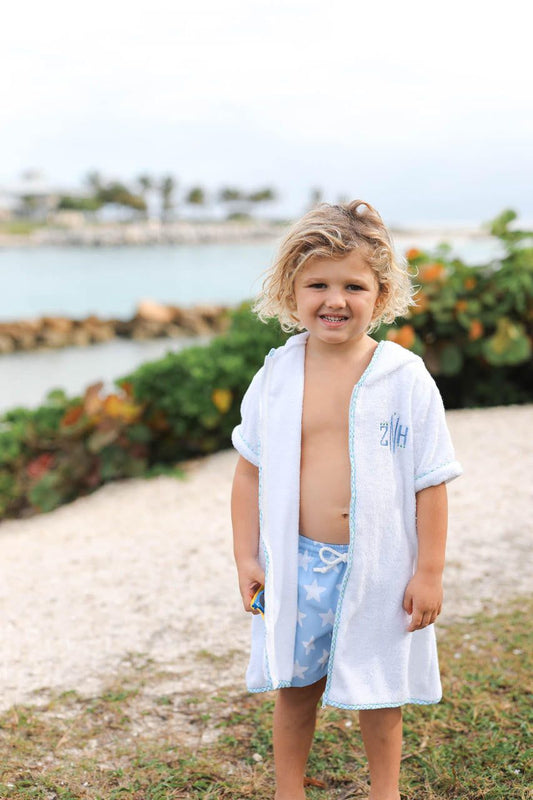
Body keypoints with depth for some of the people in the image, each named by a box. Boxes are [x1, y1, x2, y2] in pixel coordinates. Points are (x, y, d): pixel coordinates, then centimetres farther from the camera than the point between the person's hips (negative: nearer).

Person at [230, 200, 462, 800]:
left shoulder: (406, 380, -10)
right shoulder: (276, 378, -4)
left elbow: (431, 482, -7)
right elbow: (250, 471, 4)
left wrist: (428, 572, -7)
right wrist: (246, 557, 2)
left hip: (379, 566, -2)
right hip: (297, 565, 2)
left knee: (379, 693, 14)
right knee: (296, 687, 17)